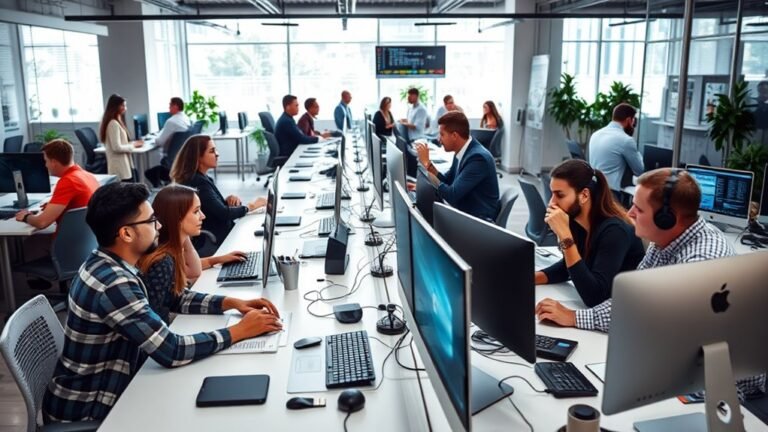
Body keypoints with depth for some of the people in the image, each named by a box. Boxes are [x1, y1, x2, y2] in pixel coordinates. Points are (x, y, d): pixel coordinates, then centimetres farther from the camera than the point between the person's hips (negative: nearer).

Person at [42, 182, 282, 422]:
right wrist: (240, 331, -20)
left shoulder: (106, 265, -1)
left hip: (93, 393, 8)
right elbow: (173, 352, -30)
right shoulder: (113, 284, -29)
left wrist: (231, 302, -3)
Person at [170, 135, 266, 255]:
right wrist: (250, 206, -10)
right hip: (210, 244, -9)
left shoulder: (201, 178, 11)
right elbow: (223, 213, -22)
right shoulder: (197, 183, -19)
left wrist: (227, 201, -3)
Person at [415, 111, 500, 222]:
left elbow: (452, 196, -25)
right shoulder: (462, 151, 2)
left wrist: (427, 163, -19)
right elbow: (447, 181, 13)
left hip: (479, 220, -7)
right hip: (463, 212, 7)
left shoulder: (477, 157, -23)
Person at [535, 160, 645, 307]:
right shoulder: (577, 220, -5)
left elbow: (593, 298, -33)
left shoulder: (614, 230, -26)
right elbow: (567, 266, 11)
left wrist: (565, 236, -33)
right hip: (599, 307, 6)